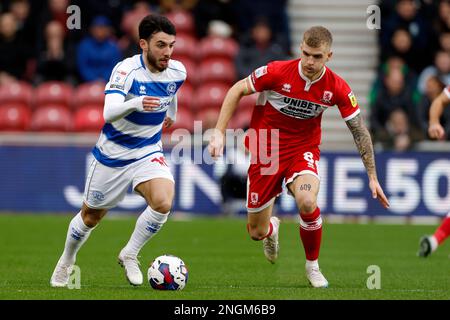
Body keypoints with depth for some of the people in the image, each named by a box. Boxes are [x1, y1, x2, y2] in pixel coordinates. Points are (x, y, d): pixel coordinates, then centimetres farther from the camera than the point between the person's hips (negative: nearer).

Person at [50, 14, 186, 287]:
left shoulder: (177, 72, -10)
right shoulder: (127, 70, -26)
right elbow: (109, 113, -40)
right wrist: (134, 104, -59)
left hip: (148, 152, 3)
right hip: (113, 153, -3)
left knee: (163, 203, -25)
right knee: (91, 216, 14)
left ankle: (130, 255, -2)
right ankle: (67, 262, 43)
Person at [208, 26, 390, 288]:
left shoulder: (337, 88, -14)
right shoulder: (277, 72, -20)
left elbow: (360, 131, -3)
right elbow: (237, 91, -6)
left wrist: (373, 176, -1)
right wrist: (219, 133, -12)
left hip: (303, 150, 0)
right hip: (265, 150, 0)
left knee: (307, 203, -33)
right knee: (257, 232, 2)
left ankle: (312, 265, -5)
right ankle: (272, 229, 45)